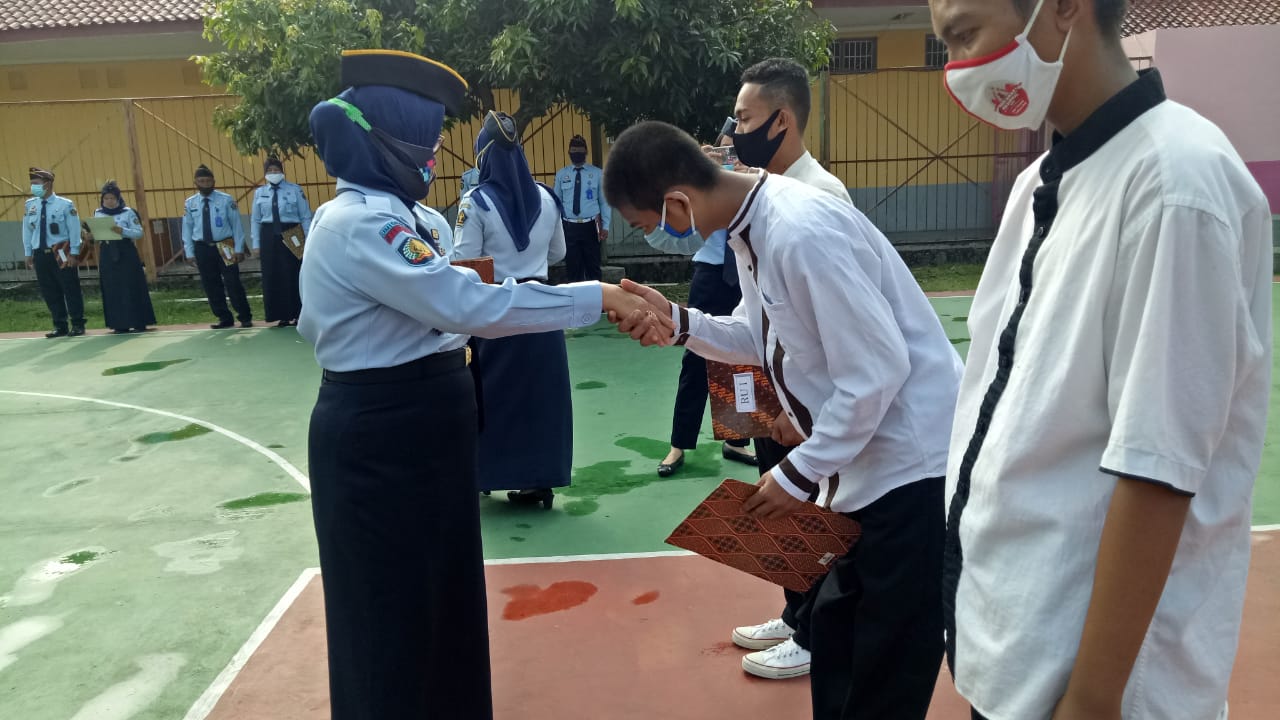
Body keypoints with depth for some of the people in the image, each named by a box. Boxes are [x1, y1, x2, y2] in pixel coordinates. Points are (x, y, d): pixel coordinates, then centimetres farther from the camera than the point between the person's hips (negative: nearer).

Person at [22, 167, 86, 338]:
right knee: (50, 292, 7)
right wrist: (28, 254, 10)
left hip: (61, 253, -4)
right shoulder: (30, 205, 6)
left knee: (71, 289, 1)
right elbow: (27, 231, 12)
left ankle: (77, 324, 10)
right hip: (40, 254, 4)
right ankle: (60, 326, 15)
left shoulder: (65, 204, -6)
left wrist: (73, 253, -9)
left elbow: (74, 230, -5)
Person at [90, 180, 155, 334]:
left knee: (132, 288, -3)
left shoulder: (128, 212, -1)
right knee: (113, 291, 3)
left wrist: (123, 231, -21)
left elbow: (139, 233, -6)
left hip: (126, 253, -3)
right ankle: (120, 324, 9)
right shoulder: (98, 214, 10)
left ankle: (139, 323, 3)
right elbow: (96, 234, 11)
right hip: (107, 255, 3)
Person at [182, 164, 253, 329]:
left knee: (232, 283, -2)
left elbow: (236, 225, -3)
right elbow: (187, 229, 7)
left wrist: (239, 249, -7)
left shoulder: (226, 200, -3)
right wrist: (190, 253, 3)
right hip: (203, 248, 3)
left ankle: (245, 317, 10)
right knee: (211, 285, 8)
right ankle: (224, 319, 19)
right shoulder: (190, 203, 5)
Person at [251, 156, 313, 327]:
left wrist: (308, 241, -5)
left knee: (293, 276, -2)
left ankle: (298, 314, 8)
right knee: (273, 277, 4)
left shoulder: (295, 190, 0)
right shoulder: (259, 192, 10)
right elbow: (255, 220, 10)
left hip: (291, 236, -3)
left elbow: (305, 217, -1)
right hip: (269, 237, 3)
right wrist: (256, 244, 5)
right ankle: (282, 316, 12)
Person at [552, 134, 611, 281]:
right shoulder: (561, 174, 6)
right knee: (572, 267, 7)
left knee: (593, 266, 7)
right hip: (569, 227, 1)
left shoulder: (597, 173, 2)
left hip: (591, 226, -1)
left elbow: (604, 201, 2)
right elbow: (557, 202, 8)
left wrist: (605, 226, -4)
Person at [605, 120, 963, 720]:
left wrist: (799, 472, -16)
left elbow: (877, 370, -25)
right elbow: (761, 339, 12)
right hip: (862, 462, 9)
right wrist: (677, 323, -5)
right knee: (834, 633, 22)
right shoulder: (751, 226, 3)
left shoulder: (801, 233, -27)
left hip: (912, 462, -9)